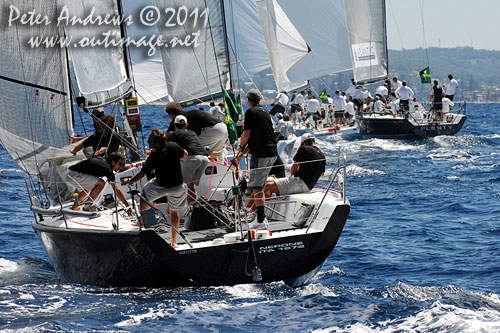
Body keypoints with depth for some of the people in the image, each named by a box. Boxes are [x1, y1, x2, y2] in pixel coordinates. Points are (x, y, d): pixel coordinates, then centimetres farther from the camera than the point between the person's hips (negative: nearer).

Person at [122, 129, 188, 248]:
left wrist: (129, 181, -3)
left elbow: (142, 173, -16)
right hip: (178, 186, 3)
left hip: (161, 187, -3)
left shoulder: (154, 156, -21)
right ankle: (174, 241, 22)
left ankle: (141, 222, 37)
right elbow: (185, 154, 10)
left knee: (145, 191, 29)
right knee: (174, 212, 21)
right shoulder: (173, 146, -11)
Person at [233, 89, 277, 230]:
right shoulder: (264, 112, 20)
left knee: (257, 187, -7)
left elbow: (247, 133, -10)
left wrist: (241, 147, 10)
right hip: (272, 153, 8)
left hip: (260, 154, -8)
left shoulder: (250, 112, -6)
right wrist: (243, 153, 22)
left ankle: (261, 221, -11)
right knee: (259, 185, 17)